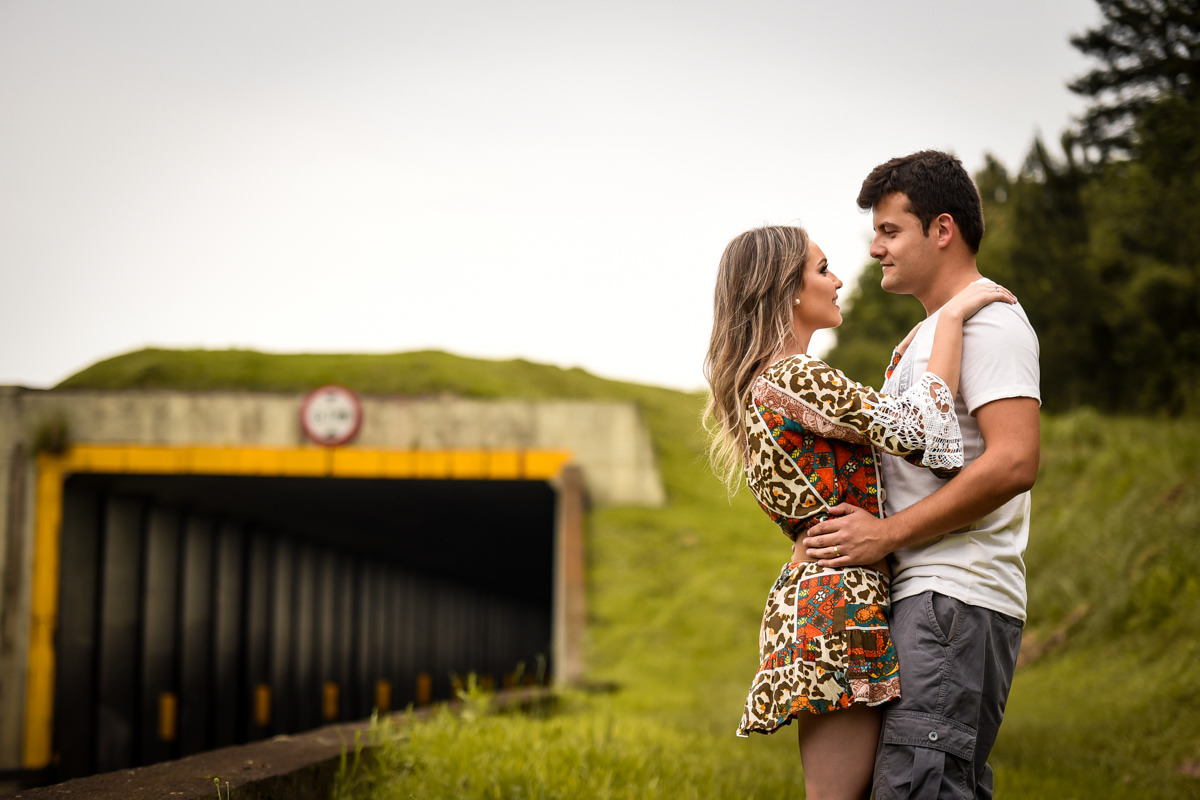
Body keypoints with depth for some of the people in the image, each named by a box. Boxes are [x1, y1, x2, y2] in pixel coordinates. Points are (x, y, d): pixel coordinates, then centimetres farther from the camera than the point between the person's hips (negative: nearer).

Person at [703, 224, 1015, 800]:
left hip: (808, 594, 10)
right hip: (839, 598, -10)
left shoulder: (755, 385, 17)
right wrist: (952, 317, -12)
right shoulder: (798, 378, -14)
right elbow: (921, 430, -21)